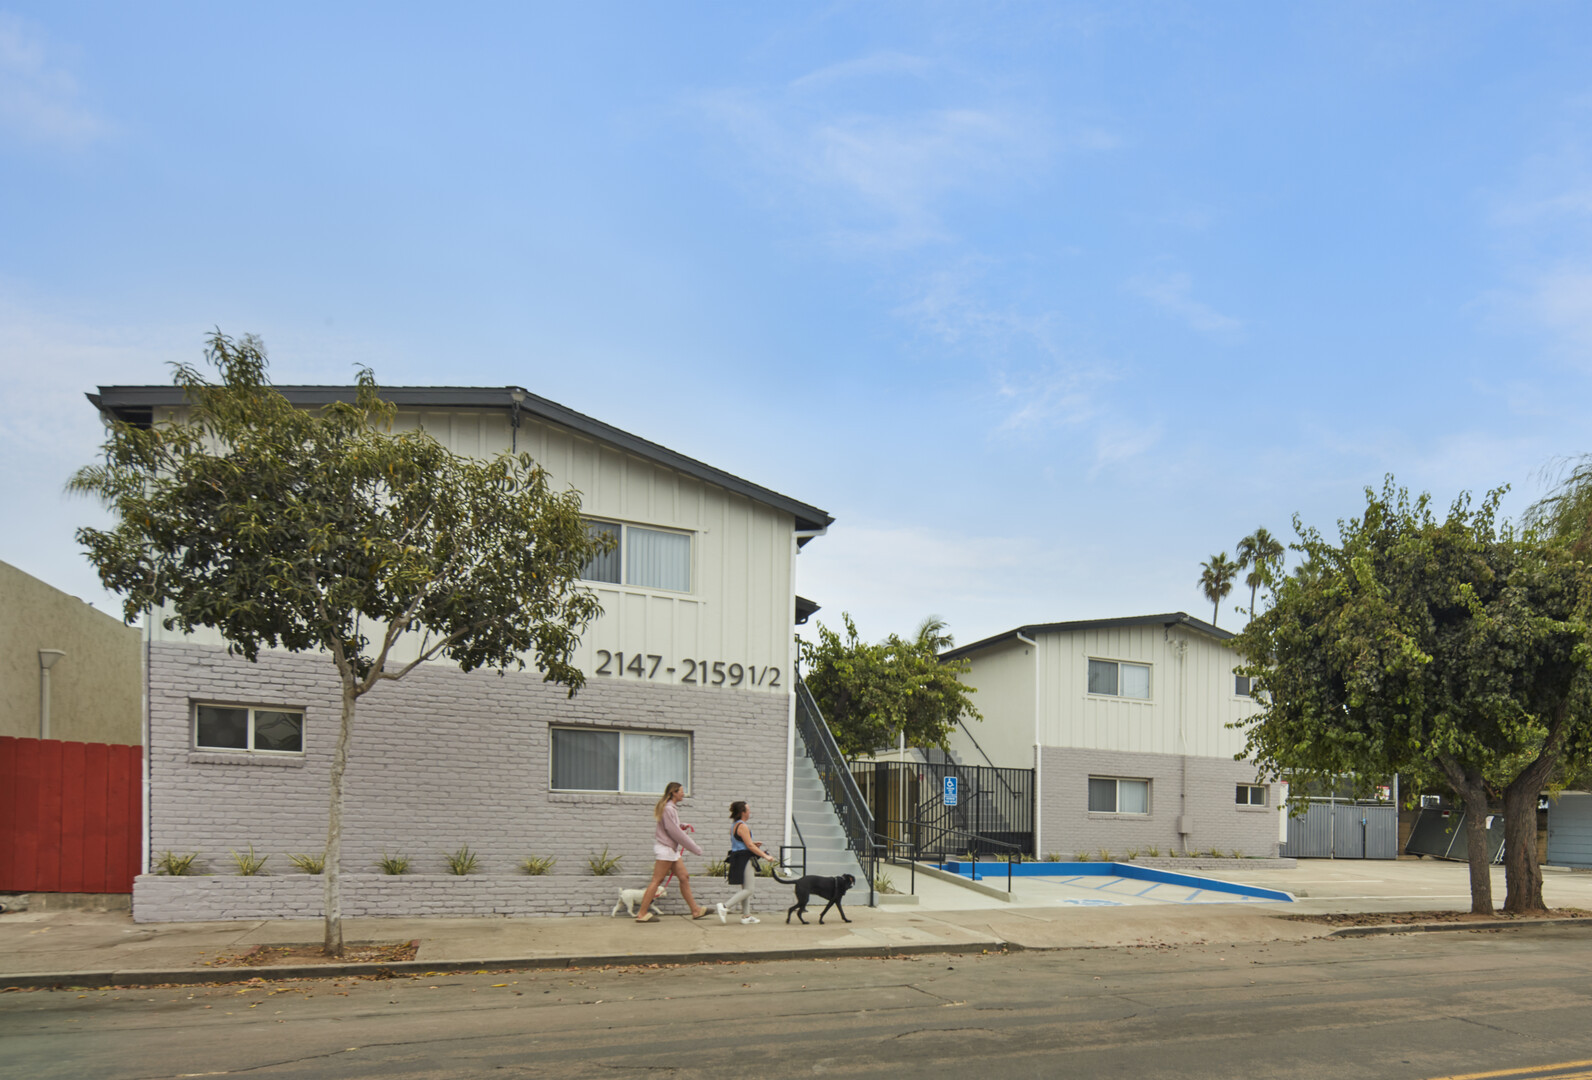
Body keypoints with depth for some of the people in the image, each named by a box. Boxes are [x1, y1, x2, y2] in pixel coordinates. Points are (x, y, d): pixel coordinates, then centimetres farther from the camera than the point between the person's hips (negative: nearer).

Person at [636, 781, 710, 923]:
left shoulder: (671, 808, 14)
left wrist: (682, 827, 0)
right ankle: (642, 914, -2)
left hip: (673, 850, 10)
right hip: (664, 849, -10)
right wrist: (694, 848, -12)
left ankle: (695, 910, 13)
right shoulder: (667, 809, -17)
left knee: (684, 878, 9)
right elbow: (675, 833, -18)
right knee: (657, 881, -7)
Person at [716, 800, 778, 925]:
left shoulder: (734, 826, 14)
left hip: (737, 859, 10)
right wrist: (766, 856, -17)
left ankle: (746, 916, 16)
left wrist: (753, 843, 18)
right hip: (744, 859, -10)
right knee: (748, 890, -7)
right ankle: (725, 907, -13)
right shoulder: (743, 826, -16)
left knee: (745, 889, 15)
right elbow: (749, 846, -19)